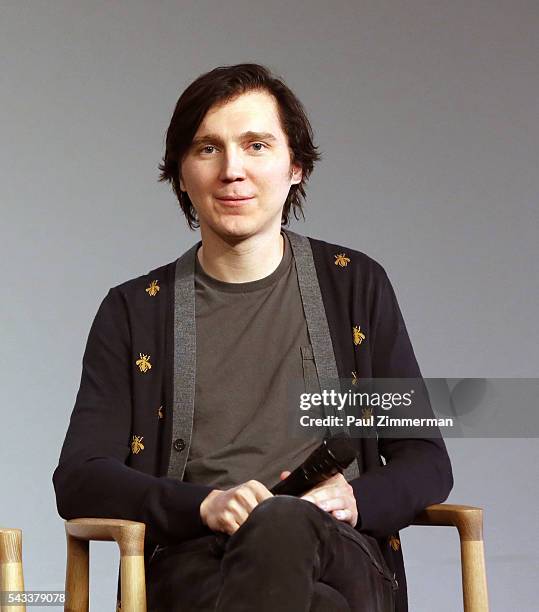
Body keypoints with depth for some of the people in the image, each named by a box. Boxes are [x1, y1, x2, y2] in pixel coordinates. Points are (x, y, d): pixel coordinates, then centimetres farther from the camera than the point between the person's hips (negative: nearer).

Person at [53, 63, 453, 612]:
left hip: (342, 554, 1)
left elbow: (427, 463, 16)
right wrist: (206, 505, -14)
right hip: (193, 562, -1)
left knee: (283, 524, -40)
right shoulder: (135, 312, 16)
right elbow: (79, 480, 6)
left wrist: (353, 500, -9)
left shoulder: (355, 285, 17)